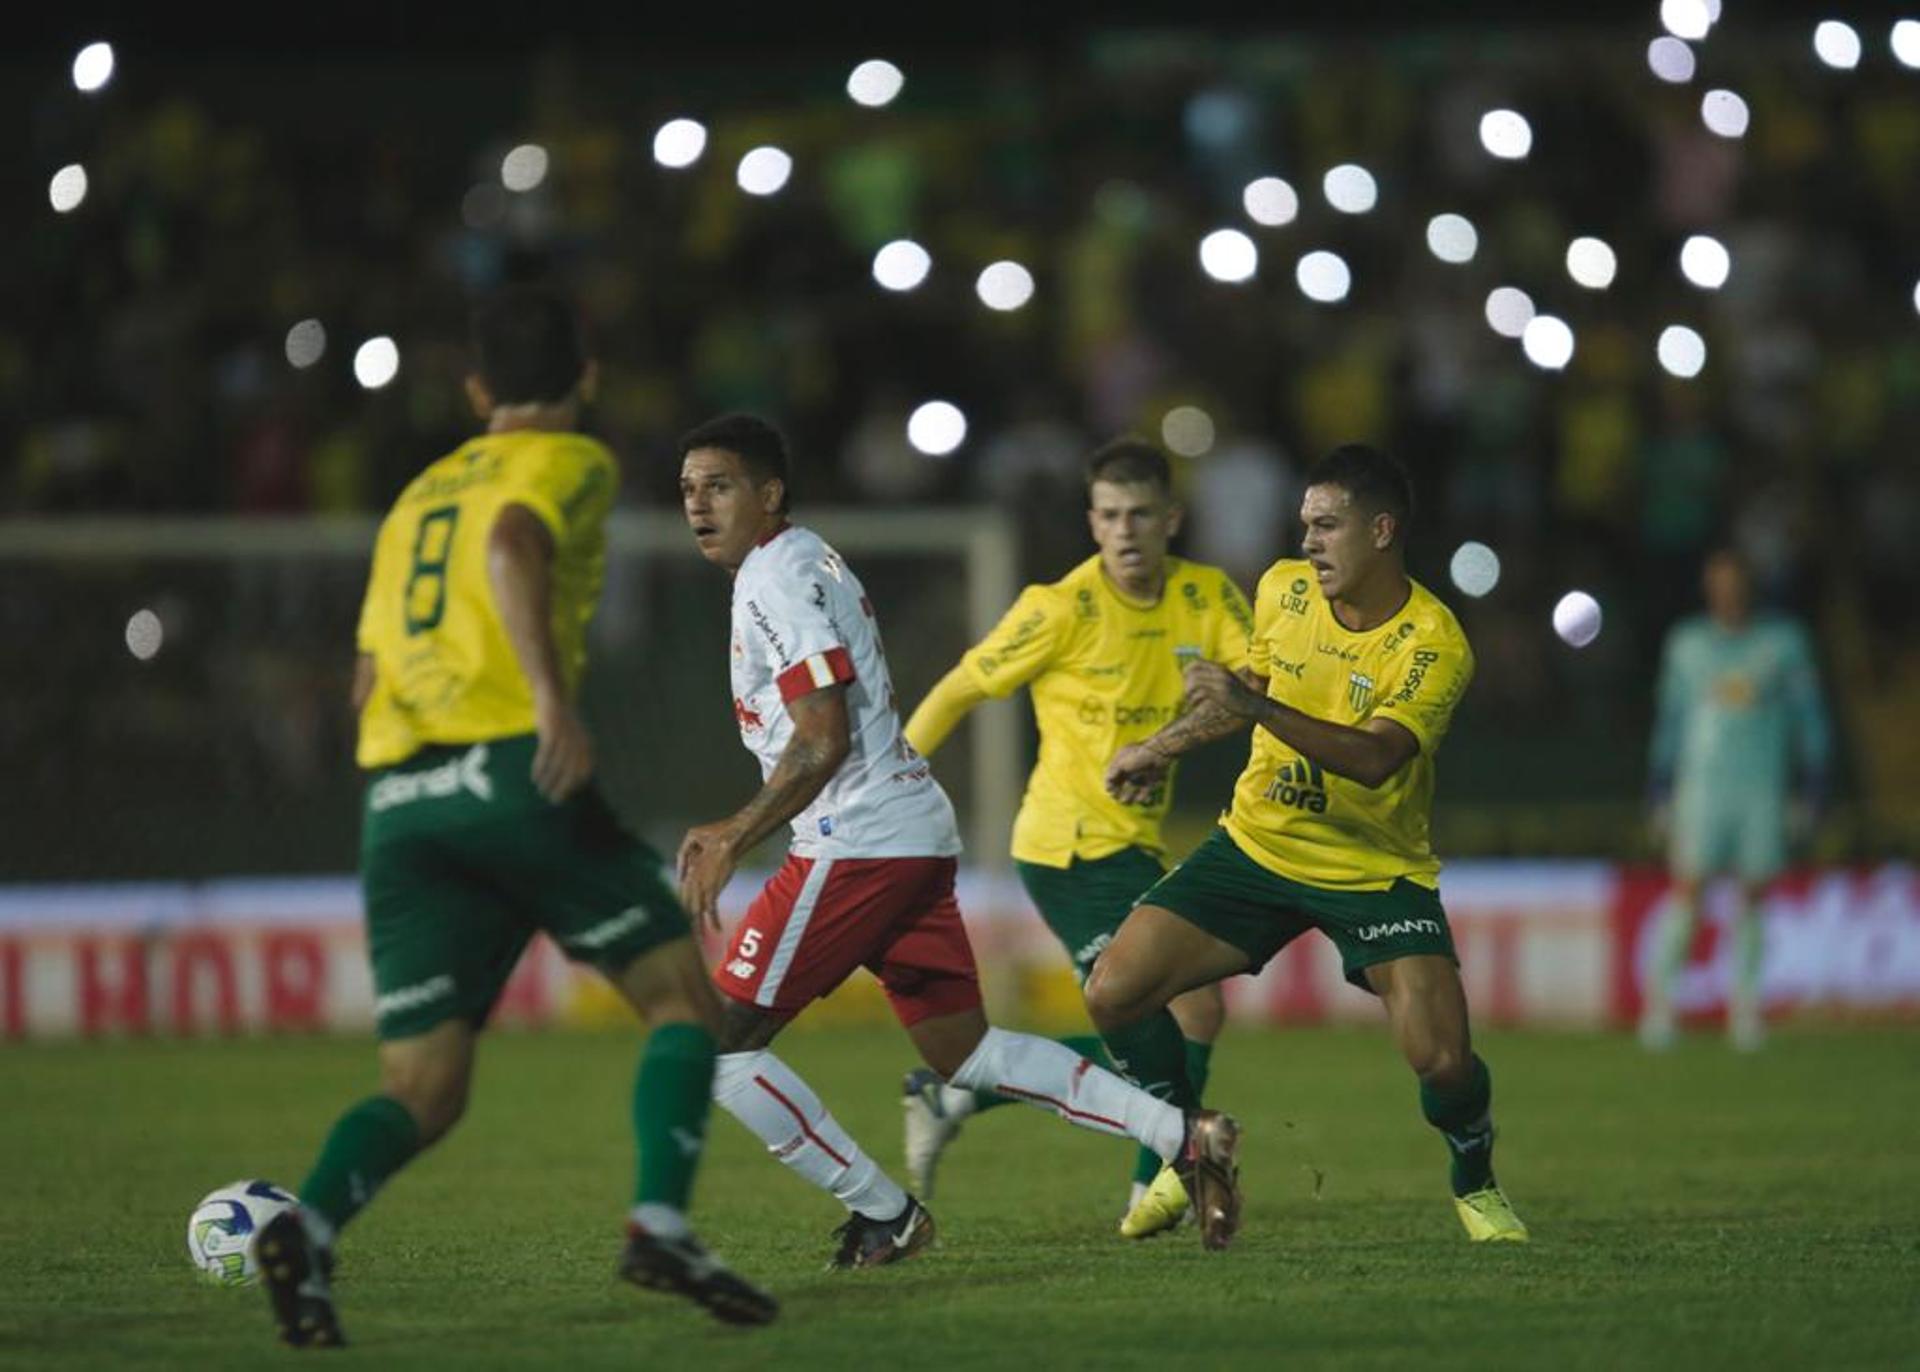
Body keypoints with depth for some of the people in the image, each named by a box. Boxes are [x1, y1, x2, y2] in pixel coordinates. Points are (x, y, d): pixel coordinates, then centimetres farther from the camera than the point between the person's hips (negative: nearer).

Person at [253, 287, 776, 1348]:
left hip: (397, 802, 6)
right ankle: (660, 1226, -12)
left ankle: (310, 1224, -26)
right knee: (682, 995, 6)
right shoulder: (568, 462, 8)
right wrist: (554, 697, -26)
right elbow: (511, 548, -15)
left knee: (421, 1091, 2)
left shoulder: (418, 496, 27)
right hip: (511, 768, -6)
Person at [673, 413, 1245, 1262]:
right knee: (964, 1052, 15)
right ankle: (1182, 1136, 10)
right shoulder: (805, 565, 20)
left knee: (718, 1045, -6)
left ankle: (882, 1214, -2)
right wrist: (735, 832, 24)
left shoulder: (776, 580, -11)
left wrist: (731, 845, -15)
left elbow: (822, 744, -19)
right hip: (916, 833, 10)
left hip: (859, 846, -10)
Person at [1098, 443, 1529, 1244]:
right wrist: (1166, 745, 16)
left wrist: (1256, 709, -44)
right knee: (1114, 994, -8)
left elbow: (1375, 758, -36)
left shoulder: (1432, 646, -20)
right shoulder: (1283, 589, -3)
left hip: (1377, 870, -5)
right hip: (1258, 844, 5)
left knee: (1442, 1061, -21)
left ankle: (1475, 1185, 13)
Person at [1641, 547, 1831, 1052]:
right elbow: (1669, 719, 14)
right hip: (1701, 785, 0)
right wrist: (1660, 792, 10)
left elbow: (1809, 715, 7)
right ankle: (1661, 1003, -4)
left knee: (1752, 898, 1)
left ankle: (1744, 1009, 9)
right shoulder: (1686, 644, 7)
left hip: (1763, 792, 0)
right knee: (1686, 894, -8)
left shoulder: (1783, 641, 4)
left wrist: (1813, 789, 1)